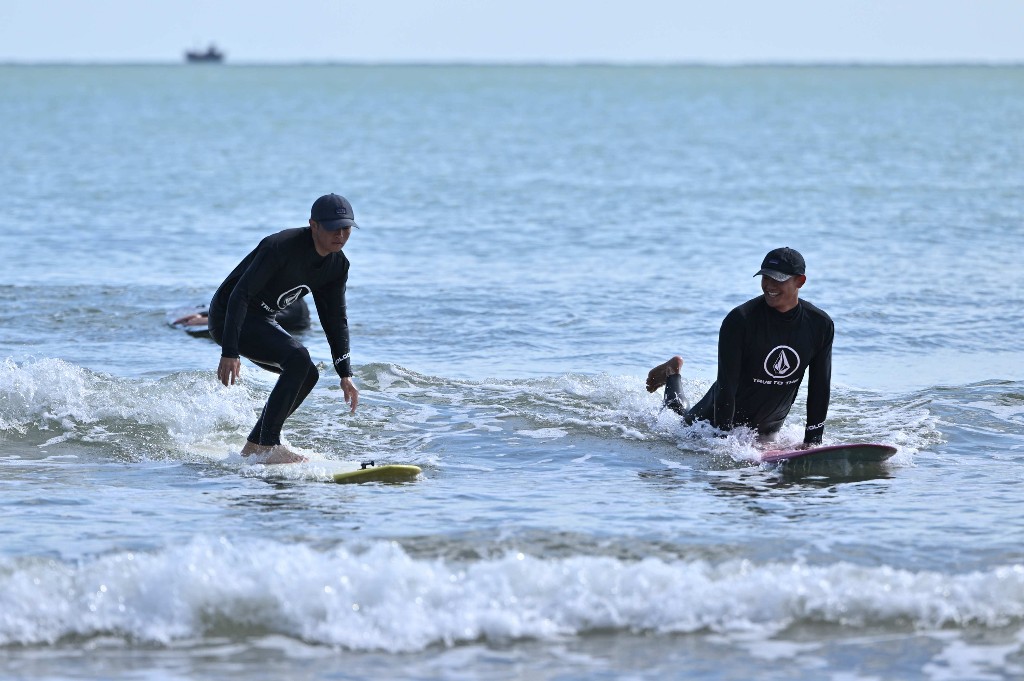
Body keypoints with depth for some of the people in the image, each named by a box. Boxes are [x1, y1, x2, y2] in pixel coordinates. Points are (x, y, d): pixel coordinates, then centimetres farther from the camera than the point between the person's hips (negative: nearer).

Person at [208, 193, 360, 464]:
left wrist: (345, 374, 1)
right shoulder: (281, 247, -28)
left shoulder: (338, 265, -2)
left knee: (307, 374, 7)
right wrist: (229, 352, -37)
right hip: (228, 317, -9)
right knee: (298, 358, -25)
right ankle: (268, 447, -24)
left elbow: (335, 318, 8)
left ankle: (252, 448, 14)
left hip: (262, 320, 9)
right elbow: (240, 294, -30)